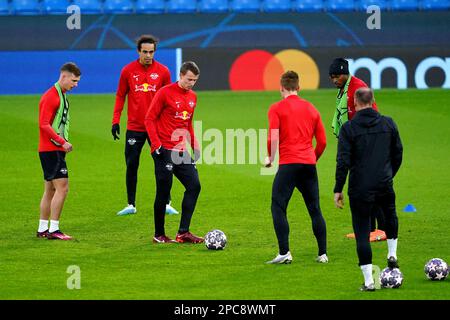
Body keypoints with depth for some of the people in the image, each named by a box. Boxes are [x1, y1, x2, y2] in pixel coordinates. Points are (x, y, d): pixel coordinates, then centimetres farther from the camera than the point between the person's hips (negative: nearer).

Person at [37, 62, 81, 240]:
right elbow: (44, 125, -20)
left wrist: (64, 143, 10)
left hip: (55, 150, 10)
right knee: (62, 187, -12)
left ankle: (43, 229, 17)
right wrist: (63, 142, -19)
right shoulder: (50, 97, -14)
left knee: (50, 190, 12)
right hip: (51, 150, -10)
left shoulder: (62, 96, 16)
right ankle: (53, 230, -12)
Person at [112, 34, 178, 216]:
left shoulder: (163, 71, 0)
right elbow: (120, 96, 7)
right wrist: (115, 121, 0)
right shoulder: (128, 71, 0)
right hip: (134, 127, 1)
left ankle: (166, 204, 9)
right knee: (131, 166, 4)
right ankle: (131, 205, 13)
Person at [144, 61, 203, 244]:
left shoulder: (192, 97, 13)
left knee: (194, 186, -1)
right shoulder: (165, 93, -8)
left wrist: (195, 146, 14)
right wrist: (156, 145, -15)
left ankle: (183, 232, 2)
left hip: (181, 152, 7)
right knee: (163, 192, -2)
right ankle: (159, 235, 9)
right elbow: (149, 119, -8)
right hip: (165, 151, -7)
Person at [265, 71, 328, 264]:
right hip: (309, 164, 5)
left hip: (288, 163, -5)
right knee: (315, 210, 11)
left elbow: (273, 138, -10)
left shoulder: (276, 108, 1)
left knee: (278, 208, 0)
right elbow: (322, 141, 14)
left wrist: (270, 157, 6)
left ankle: (284, 253, -10)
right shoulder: (311, 108, 15)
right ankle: (323, 254, 8)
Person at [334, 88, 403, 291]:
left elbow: (343, 161, -11)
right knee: (390, 216, 34)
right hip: (384, 185, 3)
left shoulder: (348, 128, -8)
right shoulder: (388, 123, 3)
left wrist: (338, 189, -4)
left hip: (360, 188, -3)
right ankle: (392, 254, 25)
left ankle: (368, 281, 0)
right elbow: (398, 153, 11)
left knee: (362, 232, 3)